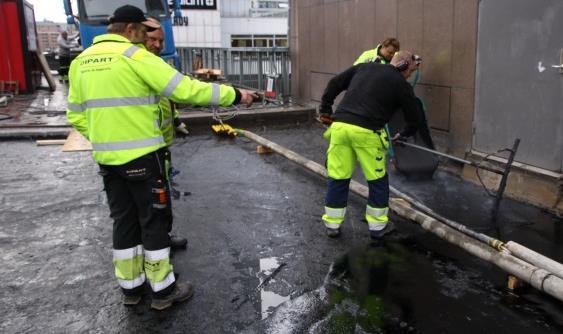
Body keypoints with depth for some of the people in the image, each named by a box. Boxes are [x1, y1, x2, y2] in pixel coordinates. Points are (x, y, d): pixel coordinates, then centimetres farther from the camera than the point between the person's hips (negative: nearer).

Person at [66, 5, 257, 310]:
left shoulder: (81, 61, 10)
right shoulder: (135, 56, -12)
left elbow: (76, 116, 13)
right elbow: (186, 89, -16)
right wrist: (234, 95, -9)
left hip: (106, 158, 7)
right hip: (141, 156, -6)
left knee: (124, 220, 16)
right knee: (153, 220, 6)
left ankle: (130, 287, 28)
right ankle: (163, 290, 17)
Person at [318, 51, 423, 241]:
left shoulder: (364, 67, 21)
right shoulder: (401, 84, 10)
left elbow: (334, 84, 20)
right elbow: (415, 119, 15)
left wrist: (325, 109, 27)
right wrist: (403, 134, 34)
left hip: (339, 126, 4)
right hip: (366, 132, -4)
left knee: (338, 178, 13)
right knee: (377, 180, 14)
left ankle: (332, 225, 23)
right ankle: (377, 227, 24)